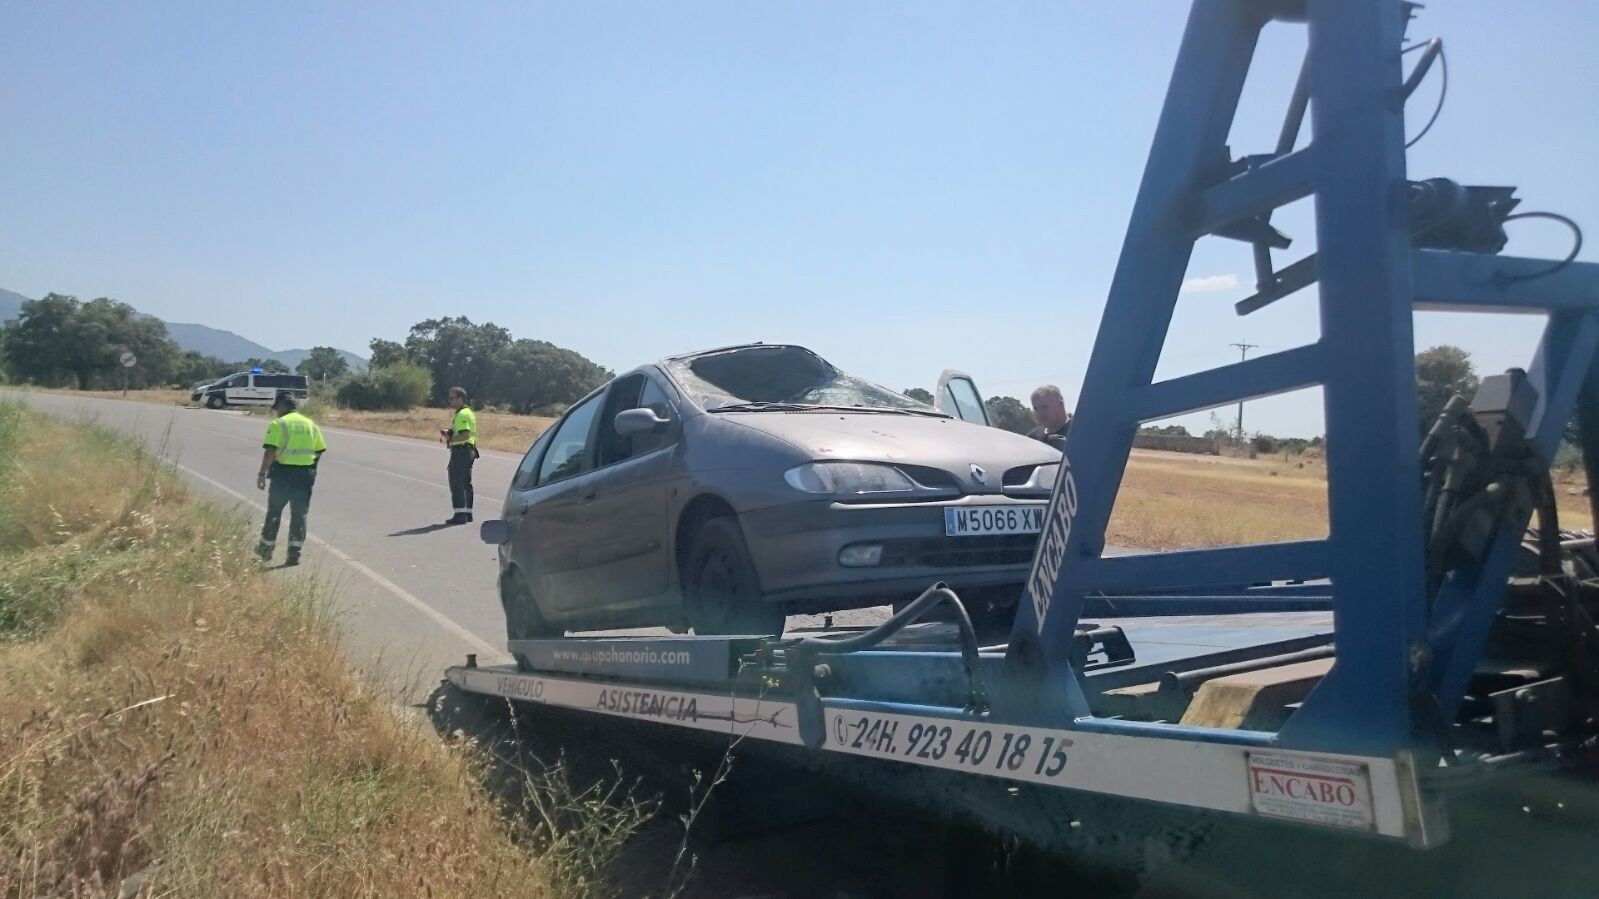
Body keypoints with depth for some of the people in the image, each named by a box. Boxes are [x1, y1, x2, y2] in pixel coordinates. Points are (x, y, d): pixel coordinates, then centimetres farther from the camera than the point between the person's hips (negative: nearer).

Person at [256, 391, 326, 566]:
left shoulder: (278, 424, -8)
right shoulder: (311, 424, 10)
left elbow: (270, 452, -16)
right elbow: (319, 452, 13)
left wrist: (262, 474, -14)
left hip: (283, 473, -4)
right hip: (306, 474, 4)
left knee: (274, 512, 13)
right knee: (299, 514, 7)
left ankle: (266, 548, 25)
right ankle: (294, 552, 3)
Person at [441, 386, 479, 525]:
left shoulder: (462, 414, -16)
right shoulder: (468, 412, 17)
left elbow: (465, 434, -26)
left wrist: (450, 439, -16)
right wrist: (450, 432, 9)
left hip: (460, 451, -11)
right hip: (468, 450, 11)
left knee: (456, 483, -8)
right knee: (466, 483, 14)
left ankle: (460, 514, -9)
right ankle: (467, 513, 19)